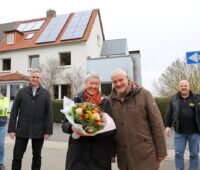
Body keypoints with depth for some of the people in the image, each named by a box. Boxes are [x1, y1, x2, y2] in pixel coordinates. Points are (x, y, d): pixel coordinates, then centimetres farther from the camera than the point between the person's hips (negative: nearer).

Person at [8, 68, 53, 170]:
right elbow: (14, 111, 3)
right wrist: (11, 129, -3)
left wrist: (48, 130, -6)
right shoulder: (22, 92, 4)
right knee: (17, 156, 7)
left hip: (39, 131, 0)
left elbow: (49, 113, -1)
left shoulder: (45, 94, 2)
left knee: (37, 156, 13)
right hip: (22, 129, 1)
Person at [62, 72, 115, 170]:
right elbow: (65, 124, 4)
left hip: (100, 153, 0)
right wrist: (72, 128, -18)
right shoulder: (76, 101, 3)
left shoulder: (105, 103, 3)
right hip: (78, 152, 0)